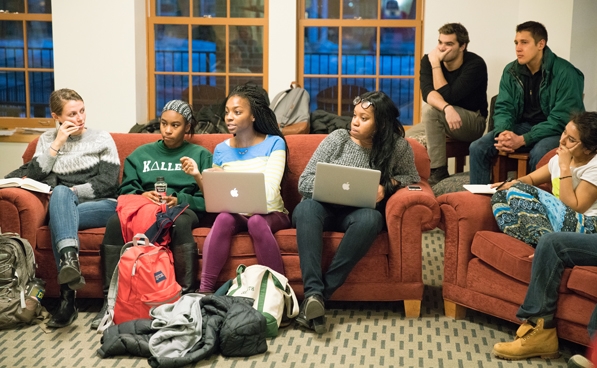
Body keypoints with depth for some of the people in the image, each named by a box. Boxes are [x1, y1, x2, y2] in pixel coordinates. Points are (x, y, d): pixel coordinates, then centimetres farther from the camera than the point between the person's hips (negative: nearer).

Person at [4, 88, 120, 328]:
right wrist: (58, 143, -3)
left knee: (59, 207, -34)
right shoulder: (47, 140, 17)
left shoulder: (102, 139, 9)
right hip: (62, 206, 2)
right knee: (60, 192, -35)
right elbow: (33, 175, 2)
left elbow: (108, 182, -1)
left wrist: (72, 191, -10)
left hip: (101, 205, -2)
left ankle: (67, 298, -48)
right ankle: (70, 261, -58)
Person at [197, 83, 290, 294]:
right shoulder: (221, 150, 7)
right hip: (236, 213, 3)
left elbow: (269, 192, -17)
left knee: (257, 221, -36)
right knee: (224, 218, -32)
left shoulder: (274, 143, -5)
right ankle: (205, 289, -33)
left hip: (270, 214, -2)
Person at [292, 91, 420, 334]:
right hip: (324, 208, 0)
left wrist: (388, 186, -9)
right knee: (306, 208, -37)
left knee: (371, 218, -37)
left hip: (355, 214, 0)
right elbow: (304, 182, -1)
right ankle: (313, 292, -49)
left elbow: (410, 175, 13)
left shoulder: (397, 147, 0)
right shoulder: (337, 138, 0)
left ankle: (319, 295, -38)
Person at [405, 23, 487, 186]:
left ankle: (438, 173, -26)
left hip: (473, 123, -5)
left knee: (430, 110, -31)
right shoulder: (428, 60, -7)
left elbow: (448, 95, -26)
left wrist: (436, 64, -23)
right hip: (442, 121, 5)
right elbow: (428, 93, -24)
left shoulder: (475, 64, -19)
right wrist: (447, 108, -43)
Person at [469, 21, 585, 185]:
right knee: (478, 148, -14)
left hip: (556, 131, -5)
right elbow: (504, 108, 3)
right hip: (522, 126, 5)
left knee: (538, 155, -38)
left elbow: (561, 120, -20)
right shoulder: (511, 71, 1)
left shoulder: (565, 73, -17)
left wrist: (523, 140, -27)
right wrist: (503, 133, -21)